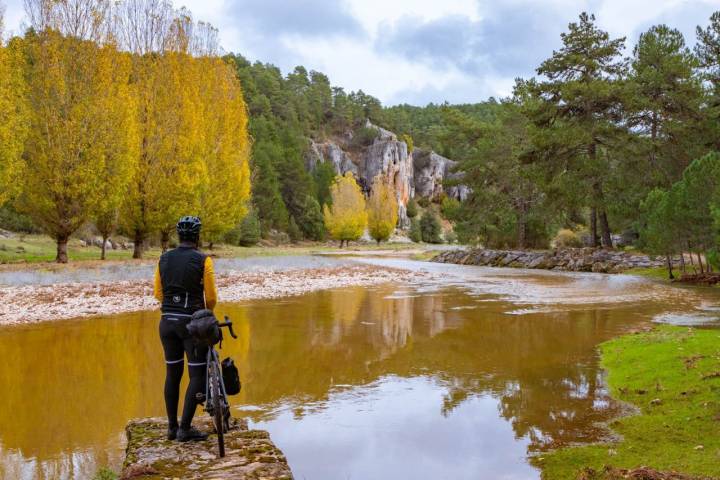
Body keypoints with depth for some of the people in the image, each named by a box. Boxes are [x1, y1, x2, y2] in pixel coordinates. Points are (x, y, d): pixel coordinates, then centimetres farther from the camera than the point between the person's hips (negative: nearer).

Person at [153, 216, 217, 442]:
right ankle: (186, 428, 0)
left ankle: (172, 427, 20)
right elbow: (211, 296, -8)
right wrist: (208, 313, 13)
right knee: (198, 375, 3)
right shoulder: (203, 260, -9)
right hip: (192, 322, -5)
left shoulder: (164, 259, 6)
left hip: (167, 321, 5)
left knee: (172, 374, 14)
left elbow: (158, 293, 11)